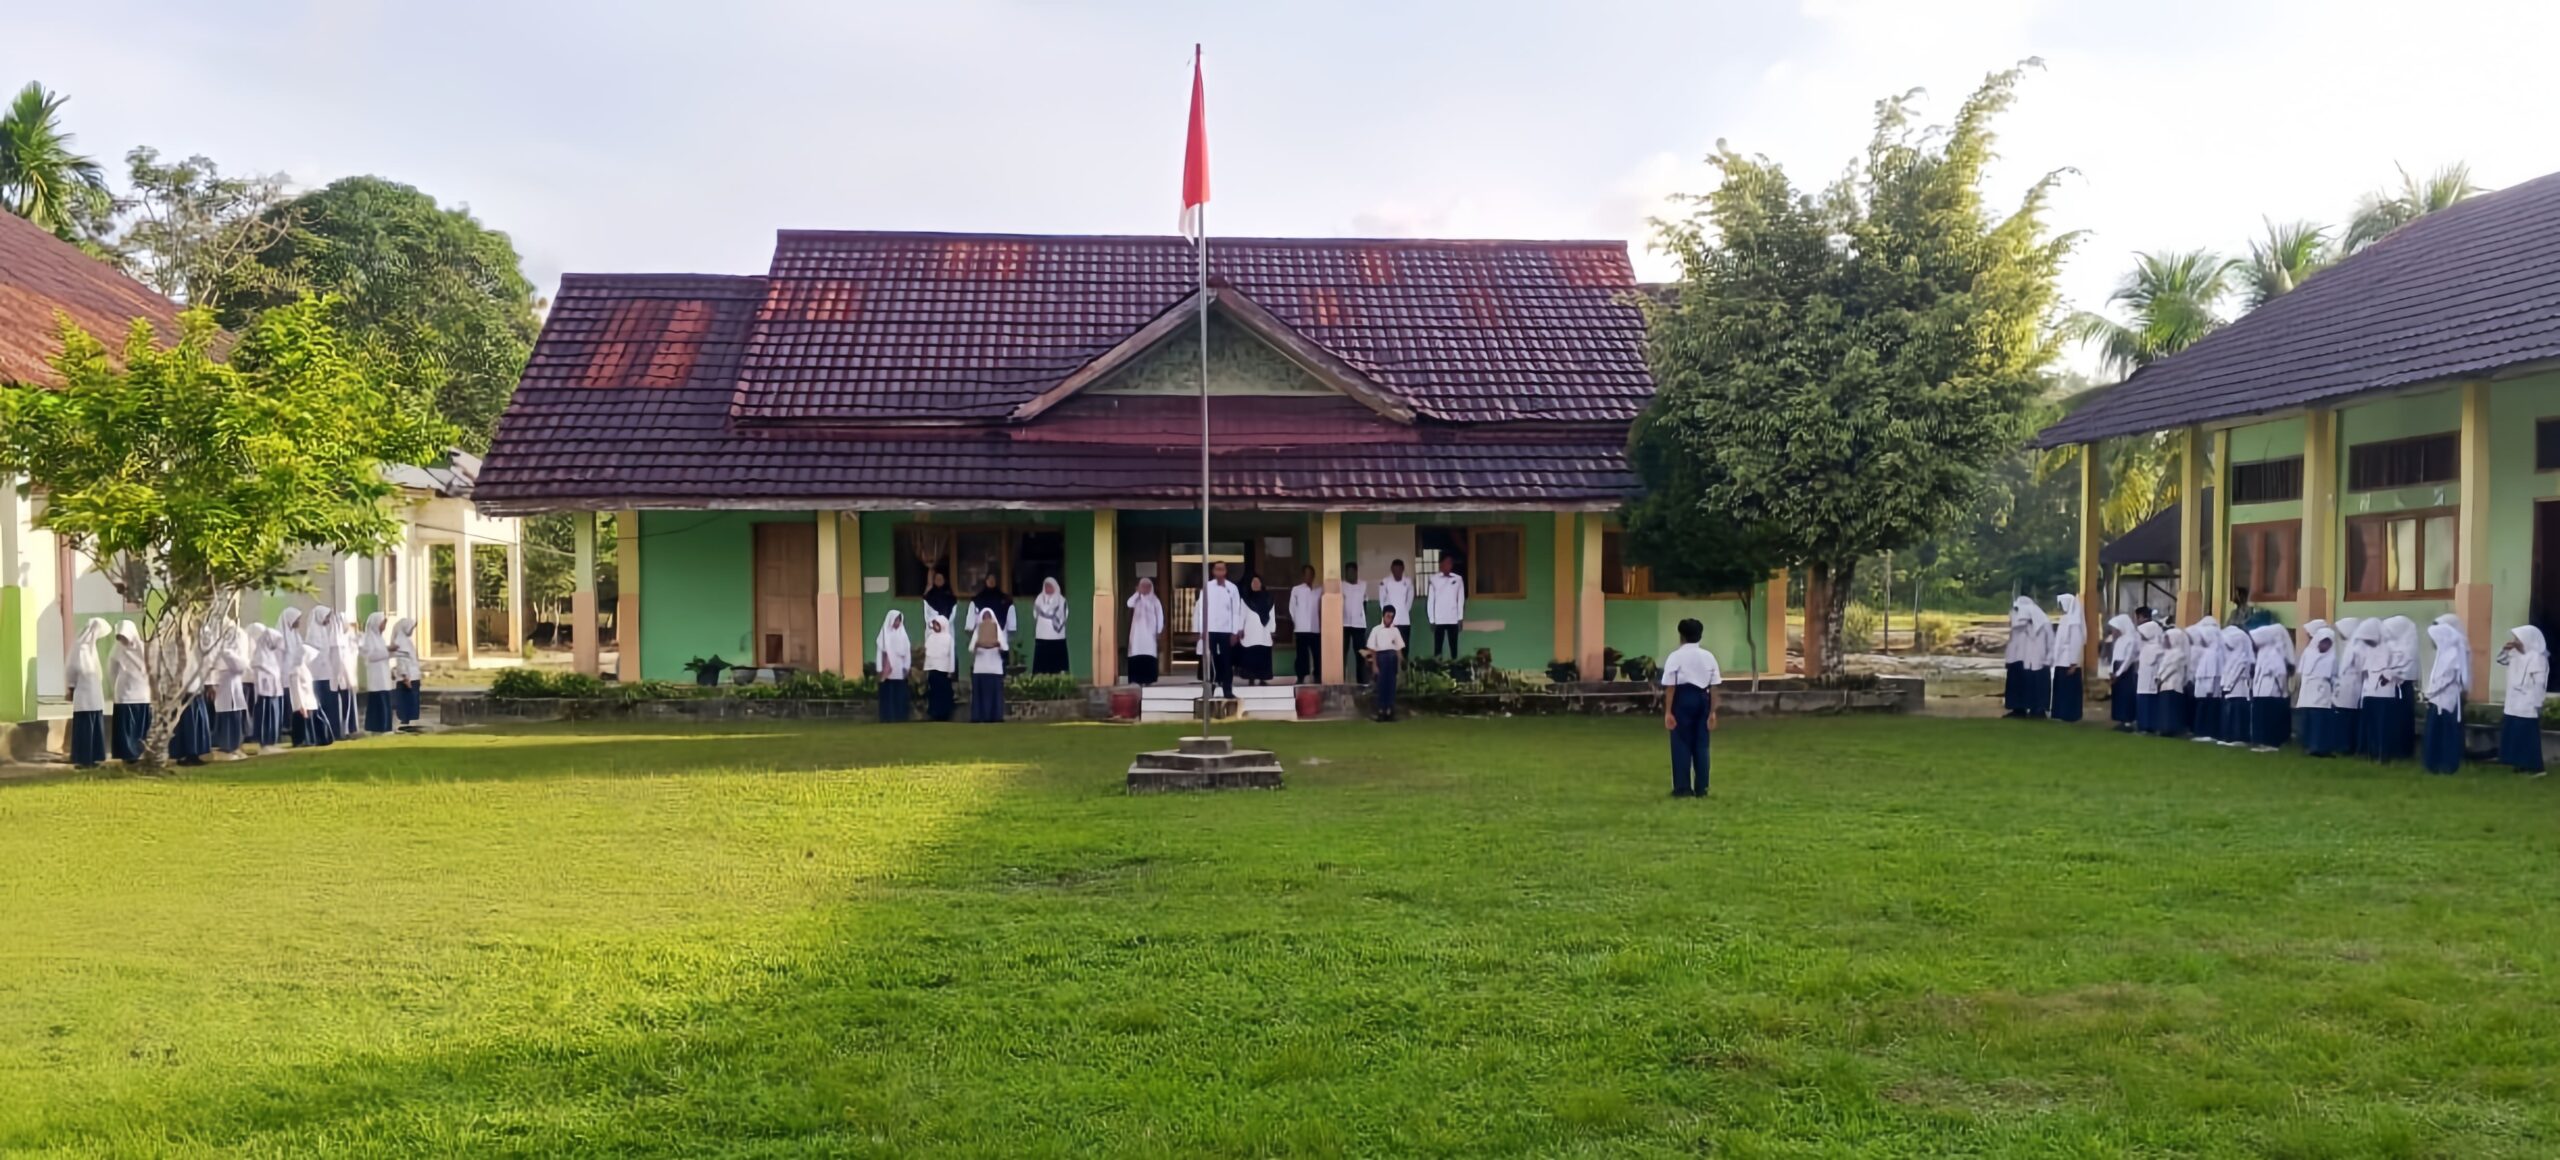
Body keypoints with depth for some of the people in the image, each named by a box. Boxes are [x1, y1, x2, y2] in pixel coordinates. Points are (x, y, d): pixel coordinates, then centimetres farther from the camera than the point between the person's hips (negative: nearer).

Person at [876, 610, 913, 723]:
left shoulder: (902, 634, 10)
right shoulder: (884, 634, 0)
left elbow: (907, 652, 9)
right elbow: (880, 652, -3)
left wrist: (906, 668, 1)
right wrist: (881, 670, -8)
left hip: (899, 671, 3)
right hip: (888, 672, -3)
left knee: (900, 696, 1)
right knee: (888, 695, -3)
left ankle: (900, 718, 5)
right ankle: (888, 719, -3)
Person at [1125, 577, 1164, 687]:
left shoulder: (1154, 600, 4)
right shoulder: (1137, 598, 8)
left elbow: (1159, 615, 2)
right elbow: (1129, 604, -12)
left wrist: (1159, 629, -5)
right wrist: (1138, 592, -11)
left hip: (1150, 631, -1)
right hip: (1138, 631, 1)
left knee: (1149, 654, -6)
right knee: (1137, 653, -8)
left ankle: (1148, 679, 0)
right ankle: (1137, 679, -8)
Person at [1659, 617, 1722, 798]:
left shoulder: (1675, 657, -6)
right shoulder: (1709, 656, 5)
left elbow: (1670, 687, -9)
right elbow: (1713, 687, 3)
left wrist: (1668, 712, -7)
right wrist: (1712, 712, 7)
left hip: (1683, 699, -4)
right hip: (1702, 699, 4)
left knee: (1681, 743, 3)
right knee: (1701, 744, 8)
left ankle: (1682, 787, 2)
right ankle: (1701, 788, 10)